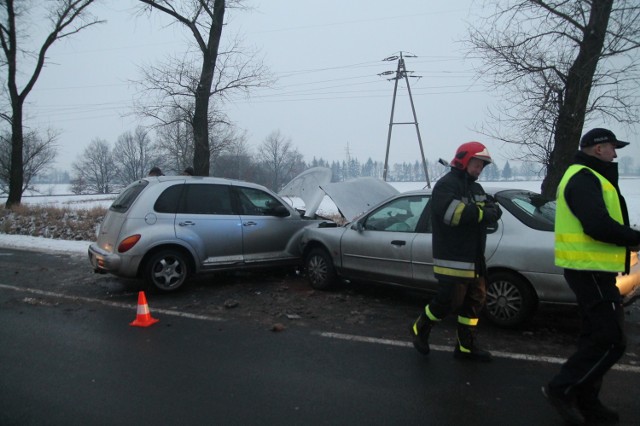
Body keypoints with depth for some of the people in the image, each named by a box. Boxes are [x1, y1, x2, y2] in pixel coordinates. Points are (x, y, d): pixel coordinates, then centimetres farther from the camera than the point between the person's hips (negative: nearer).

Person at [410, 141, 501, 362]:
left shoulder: (475, 188, 19)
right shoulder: (446, 185, -12)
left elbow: (495, 211, 9)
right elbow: (453, 213, -29)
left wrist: (486, 210, -15)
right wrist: (480, 212, -17)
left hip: (474, 259, 10)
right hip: (453, 259, -9)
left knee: (474, 301, 12)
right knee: (450, 300, -6)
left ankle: (466, 347, 24)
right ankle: (420, 329, 19)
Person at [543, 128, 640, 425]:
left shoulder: (586, 177, 20)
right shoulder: (584, 178, -15)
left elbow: (598, 219, 15)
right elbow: (598, 226, -27)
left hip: (590, 269, 11)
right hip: (590, 270, -11)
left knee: (596, 336, 15)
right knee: (611, 341, -7)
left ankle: (585, 401, 23)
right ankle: (562, 389, 0)